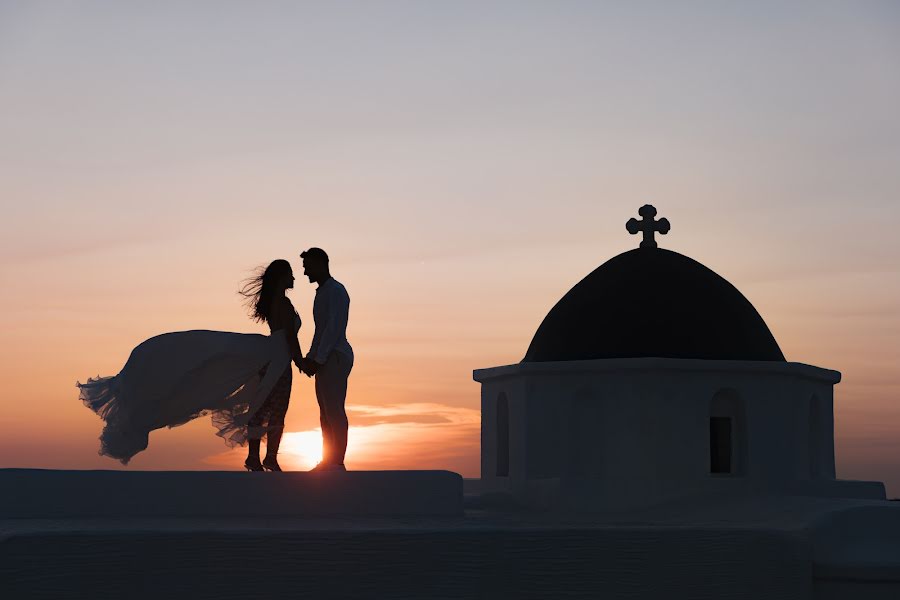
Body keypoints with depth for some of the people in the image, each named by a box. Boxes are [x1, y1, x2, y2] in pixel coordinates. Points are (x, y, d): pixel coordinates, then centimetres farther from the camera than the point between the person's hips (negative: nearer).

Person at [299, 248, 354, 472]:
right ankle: (328, 461, 12)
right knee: (326, 411, 9)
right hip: (326, 359, 10)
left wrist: (317, 360, -19)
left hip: (335, 357, -10)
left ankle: (337, 462, -11)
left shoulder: (335, 291, -11)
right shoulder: (322, 292, 20)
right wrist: (310, 359, 15)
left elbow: (334, 328, -18)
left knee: (334, 410, -11)